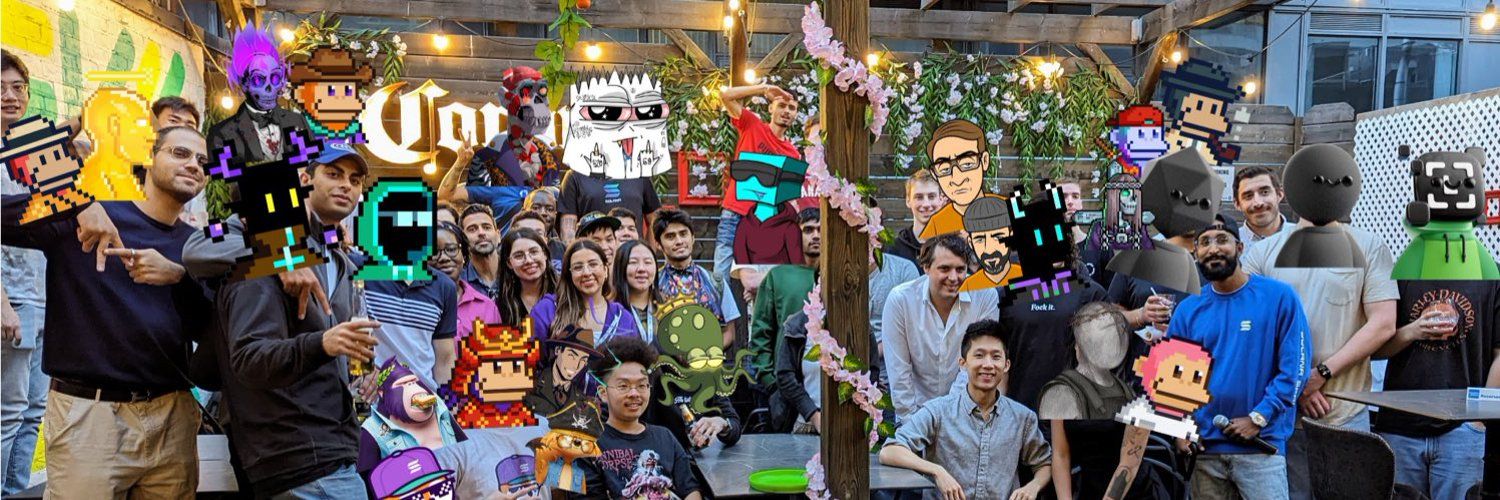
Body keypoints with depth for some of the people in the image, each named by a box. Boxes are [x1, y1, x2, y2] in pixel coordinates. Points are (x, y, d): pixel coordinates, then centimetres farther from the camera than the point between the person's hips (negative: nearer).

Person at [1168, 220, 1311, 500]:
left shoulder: (1279, 297, -4)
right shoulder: (1187, 310, 5)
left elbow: (1295, 367, -7)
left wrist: (1258, 417, -13)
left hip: (1261, 445, -3)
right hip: (1203, 445, 3)